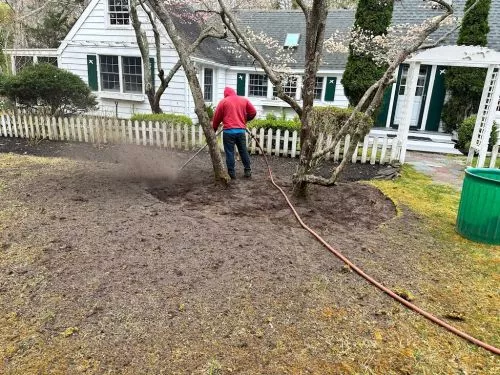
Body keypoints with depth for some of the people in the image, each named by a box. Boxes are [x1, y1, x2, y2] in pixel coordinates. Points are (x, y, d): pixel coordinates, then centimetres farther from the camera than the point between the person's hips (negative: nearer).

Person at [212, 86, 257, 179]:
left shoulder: (223, 101, 3)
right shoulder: (244, 100, 11)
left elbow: (217, 117, 5)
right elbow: (253, 112, 11)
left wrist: (214, 129, 18)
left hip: (228, 131, -3)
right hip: (241, 130, 3)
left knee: (229, 152, 3)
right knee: (243, 151, 13)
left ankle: (231, 173, 6)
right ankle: (248, 171, 18)